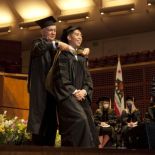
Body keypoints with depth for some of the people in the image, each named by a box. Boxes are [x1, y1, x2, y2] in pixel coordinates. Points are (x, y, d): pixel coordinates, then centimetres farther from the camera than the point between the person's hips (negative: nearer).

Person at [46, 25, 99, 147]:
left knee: (88, 122, -5)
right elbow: (60, 77, -7)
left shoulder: (82, 59, 22)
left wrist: (84, 91, -5)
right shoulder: (62, 55, 3)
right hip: (67, 95, -6)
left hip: (81, 96, 7)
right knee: (80, 119, -27)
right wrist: (74, 91, -15)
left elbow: (88, 78, 15)